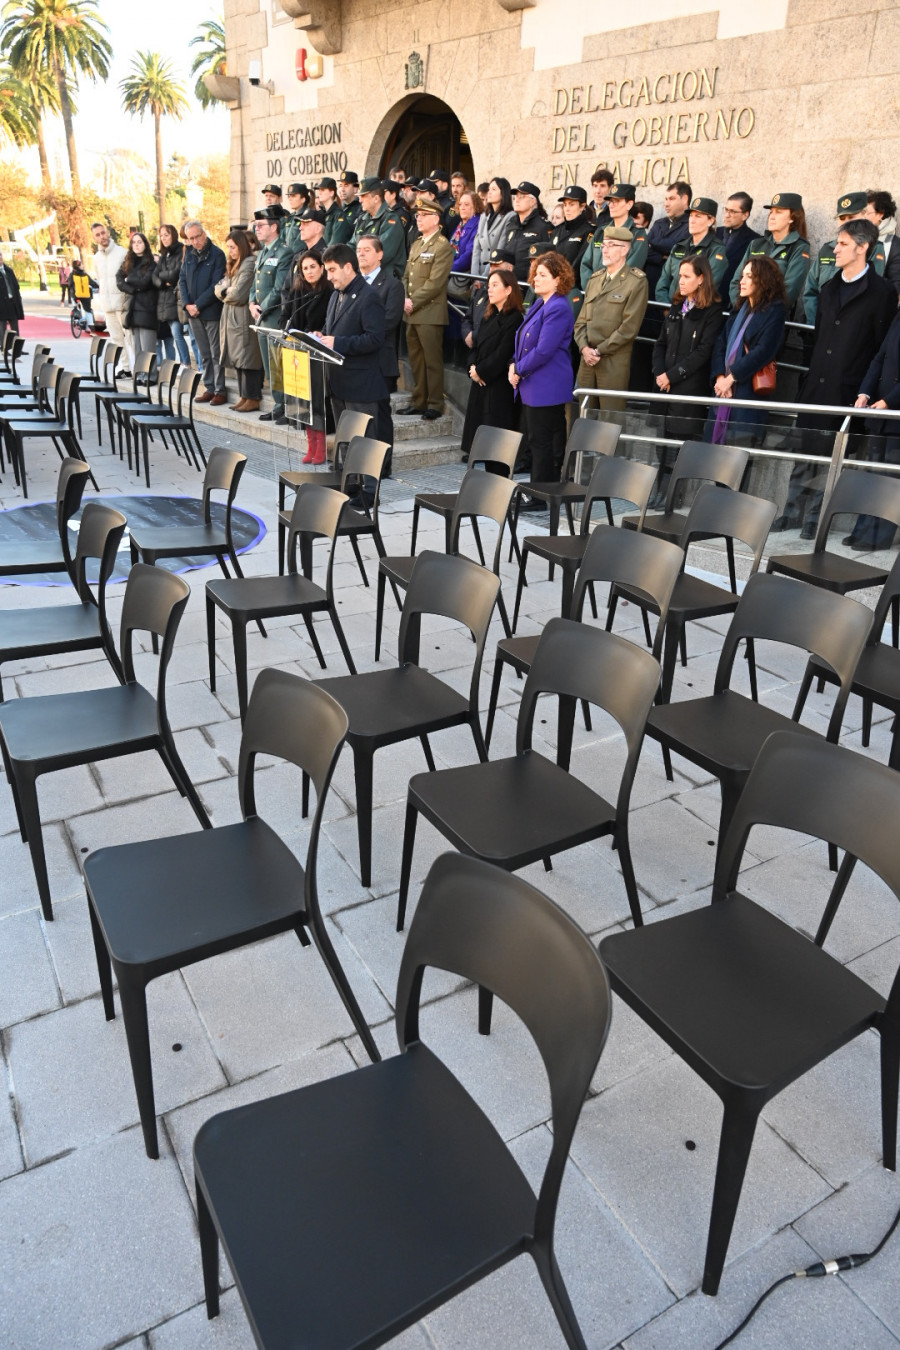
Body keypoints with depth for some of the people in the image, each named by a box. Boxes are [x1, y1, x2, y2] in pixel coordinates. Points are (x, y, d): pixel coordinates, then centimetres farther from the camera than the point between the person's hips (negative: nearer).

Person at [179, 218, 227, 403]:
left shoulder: (217, 254, -7)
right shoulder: (189, 253, 11)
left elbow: (216, 285, -12)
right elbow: (182, 280, 11)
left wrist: (198, 305, -13)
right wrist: (187, 304, -4)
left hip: (211, 311, -6)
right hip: (193, 312, 6)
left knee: (216, 354, -3)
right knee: (204, 354, 10)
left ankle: (220, 391, 1)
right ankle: (209, 388, 16)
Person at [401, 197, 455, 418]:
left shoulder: (443, 247, -7)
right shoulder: (416, 244, 19)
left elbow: (435, 283, -15)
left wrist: (414, 302, -14)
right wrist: (405, 299, 2)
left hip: (430, 313, -8)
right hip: (412, 313, 8)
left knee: (432, 360, -5)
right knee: (416, 359, 11)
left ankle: (435, 404, 1)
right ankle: (418, 402, 18)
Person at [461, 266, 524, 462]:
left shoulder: (515, 319, -11)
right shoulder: (489, 317, 16)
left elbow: (503, 353, -17)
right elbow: (476, 345, 14)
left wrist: (480, 371, -11)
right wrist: (473, 367, -4)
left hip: (499, 385, -8)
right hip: (480, 382, 9)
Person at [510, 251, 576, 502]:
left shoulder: (558, 308, -16)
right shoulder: (539, 304, 15)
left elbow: (543, 351, -22)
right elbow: (523, 340, 21)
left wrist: (519, 370, -11)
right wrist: (514, 364, 4)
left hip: (546, 387, -10)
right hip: (532, 385, 10)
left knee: (541, 442, -4)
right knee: (535, 441, 13)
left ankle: (539, 498, 3)